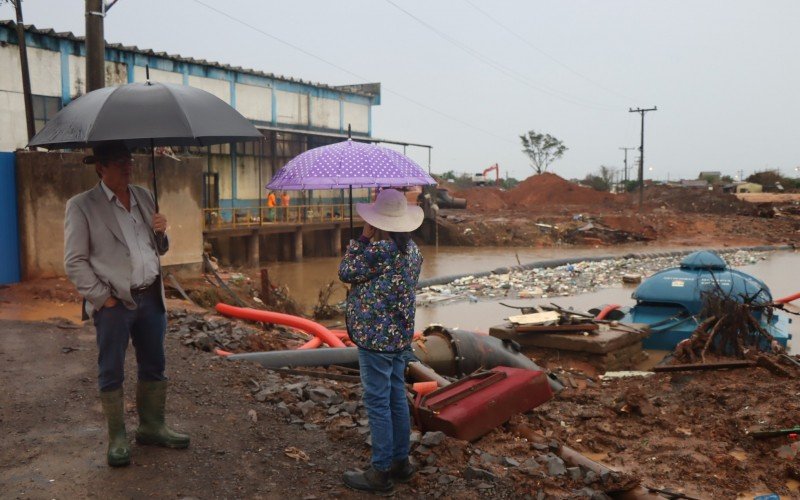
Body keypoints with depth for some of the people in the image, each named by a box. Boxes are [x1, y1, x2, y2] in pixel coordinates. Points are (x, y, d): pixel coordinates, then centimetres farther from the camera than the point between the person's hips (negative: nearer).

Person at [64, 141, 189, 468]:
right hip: (114, 303, -5)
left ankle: (152, 427, 28)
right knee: (111, 373, 5)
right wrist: (102, 298, -12)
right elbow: (74, 262, -7)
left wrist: (161, 232, -3)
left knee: (154, 367, 13)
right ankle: (117, 438, 18)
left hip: (150, 297, 5)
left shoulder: (144, 196, 11)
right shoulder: (81, 206, -5)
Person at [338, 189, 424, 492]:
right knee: (397, 398, 16)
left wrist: (362, 238, -2)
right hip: (400, 336, 9)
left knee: (378, 403, -1)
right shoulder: (412, 250, 8)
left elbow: (346, 273, -6)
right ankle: (400, 462, 27)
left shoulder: (378, 248, -20)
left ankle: (381, 472, 8)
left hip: (376, 337, -9)